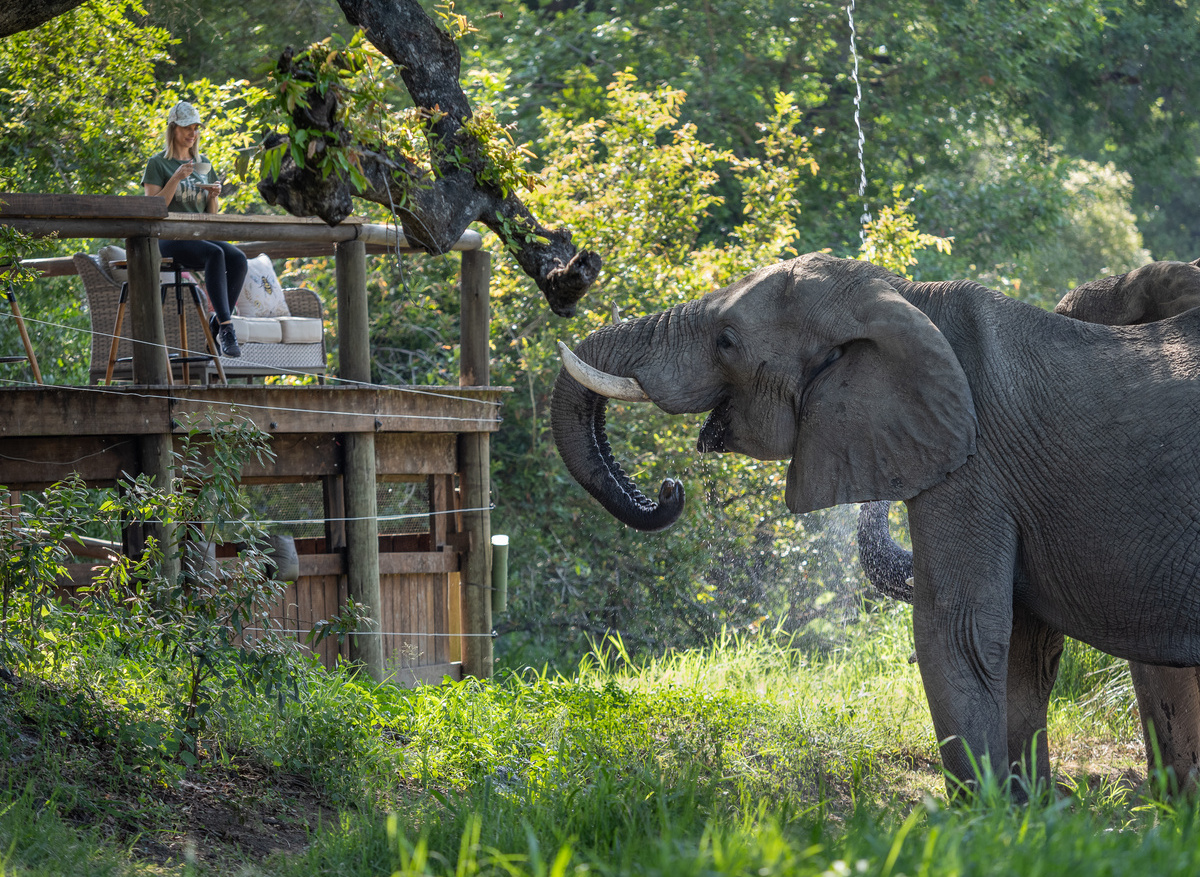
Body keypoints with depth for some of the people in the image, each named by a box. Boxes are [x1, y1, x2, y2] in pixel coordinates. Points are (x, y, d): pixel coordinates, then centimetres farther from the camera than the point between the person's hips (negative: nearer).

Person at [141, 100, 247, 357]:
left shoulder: (204, 165, 18)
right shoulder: (158, 163, 2)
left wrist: (214, 196, -3)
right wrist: (176, 178, -17)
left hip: (200, 236, 6)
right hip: (169, 238, -6)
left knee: (238, 258, -26)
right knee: (215, 254, -36)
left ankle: (217, 325, -23)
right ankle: (226, 327, -43)